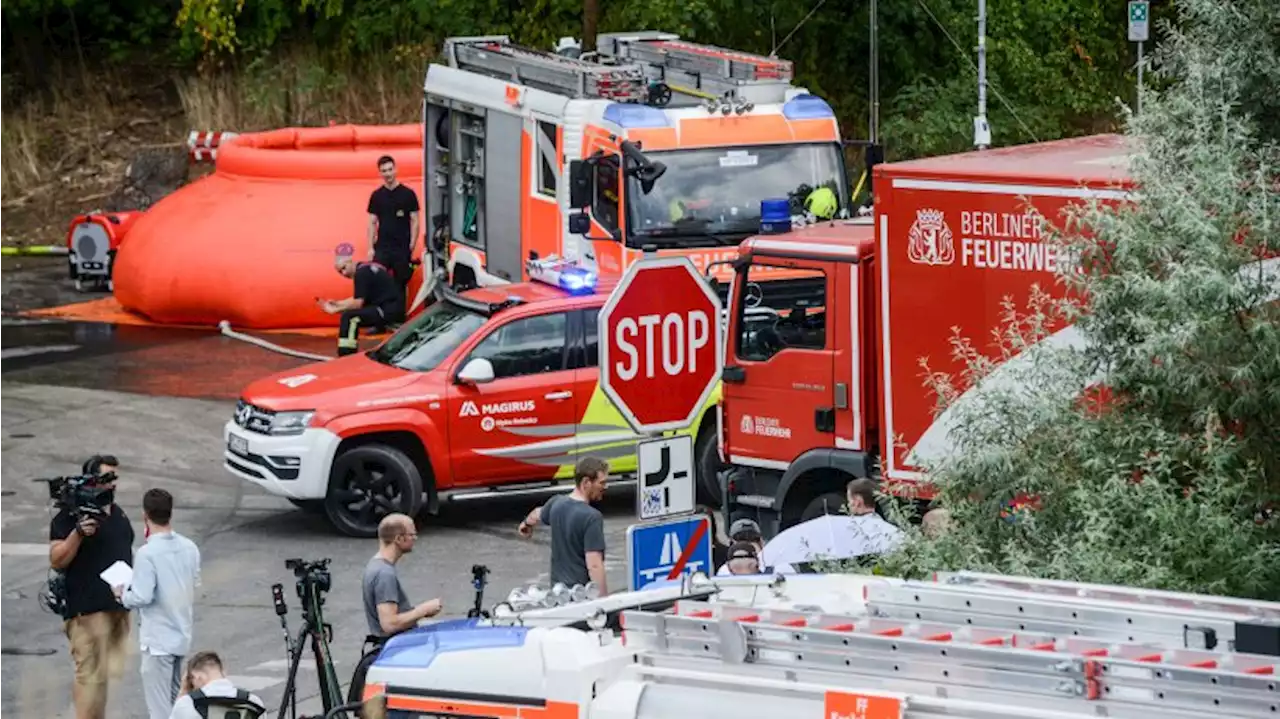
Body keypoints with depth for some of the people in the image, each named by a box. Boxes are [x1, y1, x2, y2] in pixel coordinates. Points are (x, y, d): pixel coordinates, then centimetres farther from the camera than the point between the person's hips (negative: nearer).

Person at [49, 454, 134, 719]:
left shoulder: (117, 512, 15)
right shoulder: (70, 516, -11)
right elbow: (56, 560, -15)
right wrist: (78, 534, -29)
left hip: (118, 607, 8)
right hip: (88, 609, -8)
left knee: (108, 672, 13)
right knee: (92, 674, -10)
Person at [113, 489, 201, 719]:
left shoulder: (147, 553, -20)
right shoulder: (189, 548, 1)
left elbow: (142, 597, -21)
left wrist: (122, 594, -2)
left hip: (157, 639, -7)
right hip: (182, 635, 7)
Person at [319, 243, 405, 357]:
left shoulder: (361, 273, -14)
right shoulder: (365, 268, 15)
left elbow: (358, 303, -16)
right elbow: (359, 299, 21)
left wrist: (335, 309, -7)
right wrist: (337, 303, 14)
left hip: (388, 310, -11)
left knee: (348, 317, -19)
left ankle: (345, 356, -22)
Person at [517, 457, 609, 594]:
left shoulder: (556, 503, 6)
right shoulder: (592, 517, -18)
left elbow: (538, 514, 31)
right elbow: (594, 566, -22)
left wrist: (526, 523, 54)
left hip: (557, 587, 8)